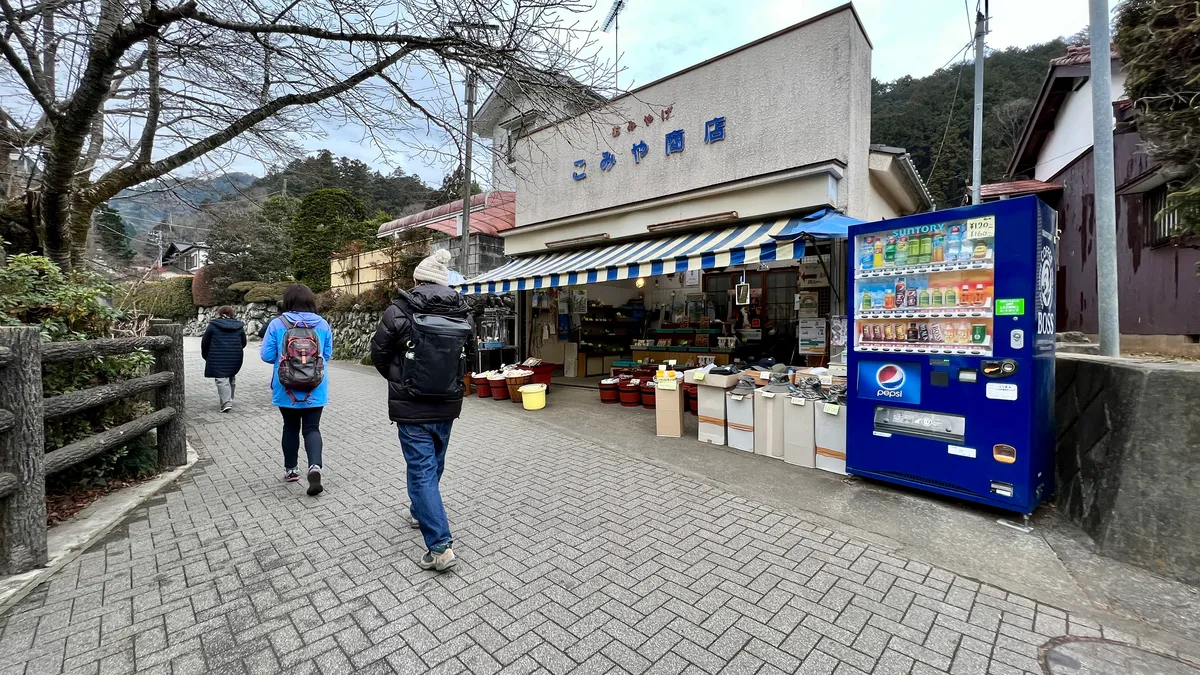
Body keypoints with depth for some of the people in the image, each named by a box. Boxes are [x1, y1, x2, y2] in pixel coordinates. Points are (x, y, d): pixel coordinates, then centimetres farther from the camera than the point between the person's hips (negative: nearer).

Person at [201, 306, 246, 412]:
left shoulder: (213, 325, -1)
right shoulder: (239, 326, 7)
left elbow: (205, 342, 2)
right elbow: (243, 343, 10)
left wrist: (206, 356, 16)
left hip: (218, 358, -3)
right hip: (235, 358, 4)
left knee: (221, 379, -5)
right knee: (231, 378, 17)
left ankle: (226, 403, -15)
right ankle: (229, 401, 25)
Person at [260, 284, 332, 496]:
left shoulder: (277, 324, -7)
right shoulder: (322, 324, -3)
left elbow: (266, 355, -2)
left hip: (286, 390, 0)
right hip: (315, 391, 0)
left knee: (291, 427, 18)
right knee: (312, 428, 7)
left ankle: (291, 469, 30)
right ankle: (315, 466, -13)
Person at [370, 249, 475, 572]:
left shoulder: (399, 312, -12)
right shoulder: (464, 315, -2)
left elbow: (379, 355, -1)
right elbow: (469, 357, 6)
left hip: (411, 407, -4)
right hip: (447, 405, 5)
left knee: (421, 469, 2)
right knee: (433, 464, 23)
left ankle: (440, 545, 0)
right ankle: (420, 511, 47)